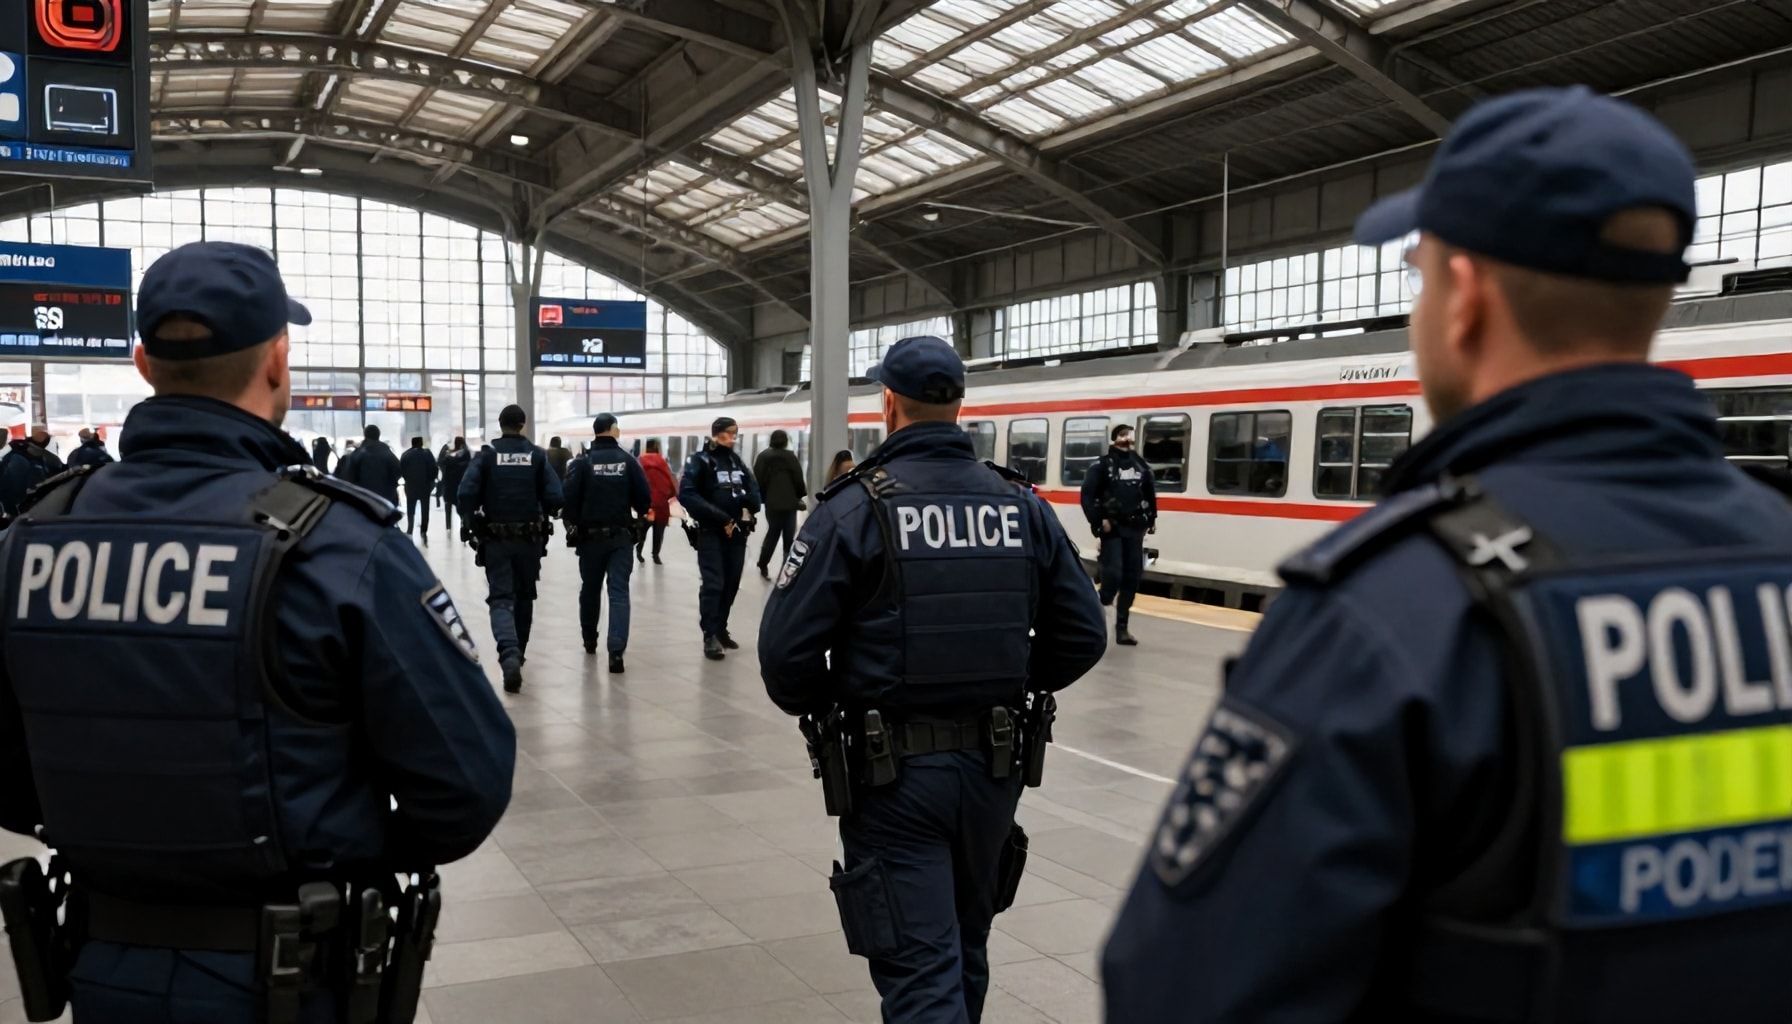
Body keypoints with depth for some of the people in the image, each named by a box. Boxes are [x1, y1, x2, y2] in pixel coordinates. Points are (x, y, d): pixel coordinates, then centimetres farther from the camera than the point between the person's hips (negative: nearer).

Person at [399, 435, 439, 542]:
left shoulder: (406, 454, -5)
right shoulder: (427, 454, -9)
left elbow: (401, 471, -5)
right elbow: (435, 470, -11)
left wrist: (408, 479, 10)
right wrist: (430, 481, 5)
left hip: (410, 487, 1)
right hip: (425, 487, -1)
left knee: (410, 510, 13)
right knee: (425, 510, 10)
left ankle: (409, 531, 7)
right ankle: (424, 533, 8)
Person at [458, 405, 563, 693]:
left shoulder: (487, 455, -3)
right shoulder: (537, 455, -1)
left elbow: (465, 494, -13)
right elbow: (554, 497, -9)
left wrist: (473, 521, 4)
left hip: (496, 538, -1)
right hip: (530, 538, 1)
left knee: (501, 598, -3)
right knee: (524, 596, 19)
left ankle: (509, 655, -26)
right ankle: (518, 653, 32)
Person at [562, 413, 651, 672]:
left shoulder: (582, 462, -5)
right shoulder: (628, 460, -2)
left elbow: (570, 497, -11)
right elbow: (644, 498, -3)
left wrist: (573, 524, 5)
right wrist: (639, 513, 19)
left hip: (590, 535, 1)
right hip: (620, 536, -1)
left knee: (590, 589, 18)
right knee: (619, 592, -3)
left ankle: (589, 640, 34)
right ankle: (616, 650, -17)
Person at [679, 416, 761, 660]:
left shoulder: (737, 462, 14)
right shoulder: (700, 461, -5)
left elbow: (754, 490, 16)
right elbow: (686, 495, -15)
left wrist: (748, 500, -9)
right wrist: (721, 518, -19)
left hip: (737, 532, 6)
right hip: (711, 532, -6)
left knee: (731, 583, 7)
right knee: (713, 584, -9)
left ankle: (721, 629, 20)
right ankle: (710, 636, -3)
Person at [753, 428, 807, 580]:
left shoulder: (763, 457, 3)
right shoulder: (790, 457, -7)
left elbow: (757, 480, 2)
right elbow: (798, 479, -5)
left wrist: (762, 497, 14)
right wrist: (801, 494, 12)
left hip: (771, 503, 3)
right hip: (789, 502, -3)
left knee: (772, 534, 13)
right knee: (789, 536, 4)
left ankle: (763, 566, 10)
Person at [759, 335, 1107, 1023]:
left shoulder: (856, 507, -11)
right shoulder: (1022, 506, 3)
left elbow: (786, 647, -15)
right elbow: (1083, 635, 3)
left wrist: (822, 707, 4)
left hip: (895, 771, -5)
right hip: (994, 765, 5)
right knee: (965, 947, 25)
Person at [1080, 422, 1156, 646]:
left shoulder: (1141, 464, 10)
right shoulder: (1102, 464, -4)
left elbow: (1150, 493, 20)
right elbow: (1087, 495, -9)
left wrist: (1151, 518, 14)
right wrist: (1098, 521, -16)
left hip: (1134, 528, 5)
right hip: (1112, 528, -5)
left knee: (1132, 577, 5)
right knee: (1113, 574, -15)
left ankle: (1122, 627, 12)